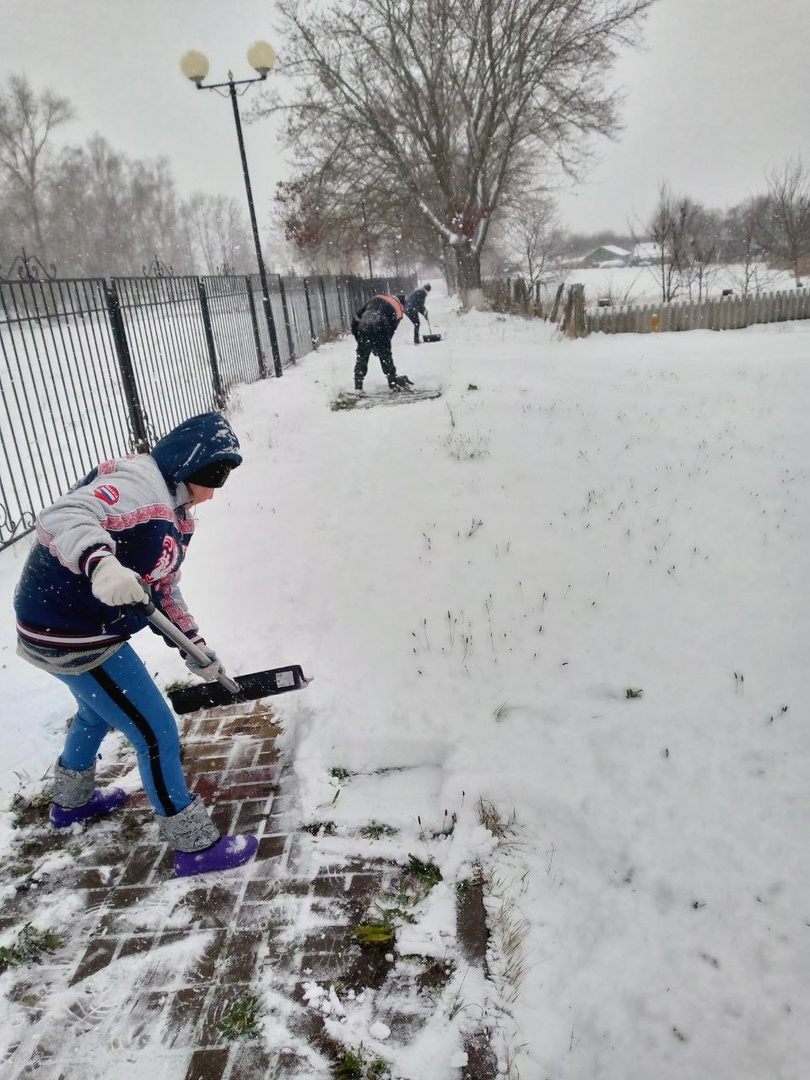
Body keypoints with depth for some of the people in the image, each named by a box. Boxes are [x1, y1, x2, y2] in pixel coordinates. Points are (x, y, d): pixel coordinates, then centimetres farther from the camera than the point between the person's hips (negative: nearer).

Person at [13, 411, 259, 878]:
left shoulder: (177, 513, 10)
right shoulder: (138, 484, -21)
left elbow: (163, 589, 18)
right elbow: (60, 518, -36)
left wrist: (196, 647, 17)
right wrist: (100, 563, -54)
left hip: (85, 626, 11)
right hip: (72, 636, -11)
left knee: (100, 709, 33)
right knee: (156, 732, -2)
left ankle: (72, 800, 58)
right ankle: (195, 846, 14)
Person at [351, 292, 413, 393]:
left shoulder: (375, 299, 22)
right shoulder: (397, 310, 14)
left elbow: (358, 314, 16)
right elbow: (391, 330, 9)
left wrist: (356, 334, 19)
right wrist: (379, 347, 15)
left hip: (363, 329, 3)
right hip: (379, 330, -2)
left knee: (361, 359, 14)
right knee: (386, 358, 16)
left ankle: (358, 387, 14)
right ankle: (394, 384, 22)